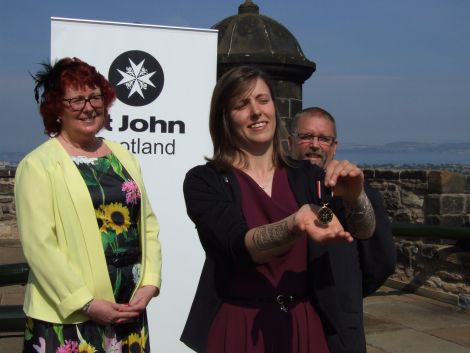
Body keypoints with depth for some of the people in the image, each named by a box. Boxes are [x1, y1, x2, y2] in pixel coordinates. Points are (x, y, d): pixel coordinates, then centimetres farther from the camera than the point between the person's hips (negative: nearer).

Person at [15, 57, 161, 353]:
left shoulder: (123, 157, 12)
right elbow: (38, 243, -13)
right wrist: (86, 303, -16)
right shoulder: (38, 165, -6)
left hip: (129, 309, 5)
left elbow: (148, 224, 10)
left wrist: (149, 284, -2)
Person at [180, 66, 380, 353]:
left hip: (307, 325, 3)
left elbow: (364, 231, -9)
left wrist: (354, 197, -30)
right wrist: (295, 225, -38)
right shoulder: (204, 181, -6)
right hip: (238, 328, -2)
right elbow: (239, 245, -21)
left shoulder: (307, 175, 1)